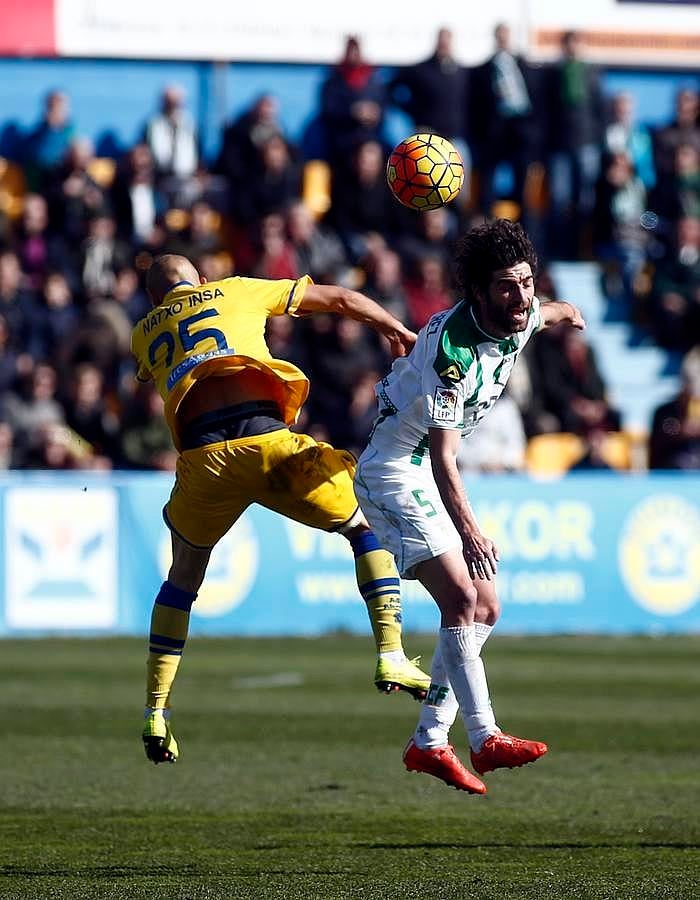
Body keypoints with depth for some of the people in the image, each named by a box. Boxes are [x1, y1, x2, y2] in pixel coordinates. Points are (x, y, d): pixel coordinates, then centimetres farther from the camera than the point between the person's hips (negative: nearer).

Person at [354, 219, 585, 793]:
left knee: (484, 610, 5)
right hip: (396, 472, -9)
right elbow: (441, 455, -31)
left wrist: (568, 315, 44)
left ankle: (429, 743, 9)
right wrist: (468, 529, -39)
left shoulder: (520, 317, -4)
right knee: (462, 597, -22)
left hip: (432, 479, 9)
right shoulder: (453, 347, -29)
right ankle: (486, 740, -27)